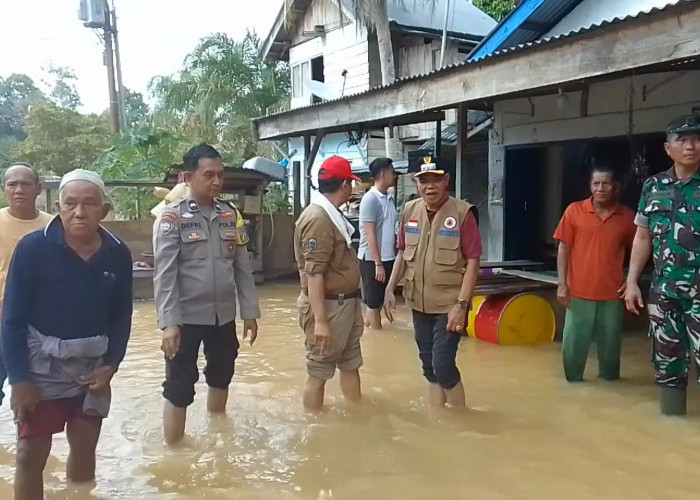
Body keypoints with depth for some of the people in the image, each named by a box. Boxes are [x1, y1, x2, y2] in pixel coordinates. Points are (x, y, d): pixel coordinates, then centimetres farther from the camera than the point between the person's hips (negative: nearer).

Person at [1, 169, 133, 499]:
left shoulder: (118, 254, -7)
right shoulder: (33, 248, -16)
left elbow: (122, 315, 3)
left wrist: (111, 365, -4)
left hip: (92, 367, 3)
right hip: (42, 365, -3)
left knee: (85, 448, 15)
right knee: (31, 453, 0)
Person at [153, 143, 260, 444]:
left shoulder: (231, 215, 4)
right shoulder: (172, 217, -9)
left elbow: (243, 268, 7)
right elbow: (164, 274, -13)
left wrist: (250, 312, 5)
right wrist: (169, 322, -18)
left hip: (224, 316, 5)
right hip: (186, 317, -5)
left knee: (221, 377, 20)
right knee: (179, 387, 5)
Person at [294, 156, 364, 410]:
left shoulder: (332, 215, 10)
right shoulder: (318, 218, -21)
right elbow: (313, 274, -25)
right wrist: (320, 321, -26)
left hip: (347, 303, 10)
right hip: (329, 306, -10)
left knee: (350, 364, 18)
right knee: (319, 371, 4)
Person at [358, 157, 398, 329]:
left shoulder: (389, 198, 11)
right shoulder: (370, 199, -13)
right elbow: (370, 234, -16)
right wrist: (378, 263, -18)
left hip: (387, 258, 8)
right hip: (372, 260, -8)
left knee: (379, 301, 14)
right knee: (374, 303, 2)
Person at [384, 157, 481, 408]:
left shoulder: (462, 213, -12)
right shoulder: (410, 211, 3)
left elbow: (472, 262, -13)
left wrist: (461, 304, -17)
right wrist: (390, 289, 4)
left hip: (448, 305, -5)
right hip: (419, 304, 5)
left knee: (443, 365, -5)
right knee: (429, 366, 14)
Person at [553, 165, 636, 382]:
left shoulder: (627, 216, -1)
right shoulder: (574, 211, -3)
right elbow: (564, 249, -1)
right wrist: (562, 284, -6)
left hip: (612, 293, 1)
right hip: (579, 292, -1)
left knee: (610, 344, 11)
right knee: (573, 343, 5)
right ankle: (573, 382, 22)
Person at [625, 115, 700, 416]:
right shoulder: (652, 187, 8)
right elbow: (643, 237, 12)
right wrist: (632, 282, 7)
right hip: (663, 289, 3)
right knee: (666, 357, 11)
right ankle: (672, 414, 24)